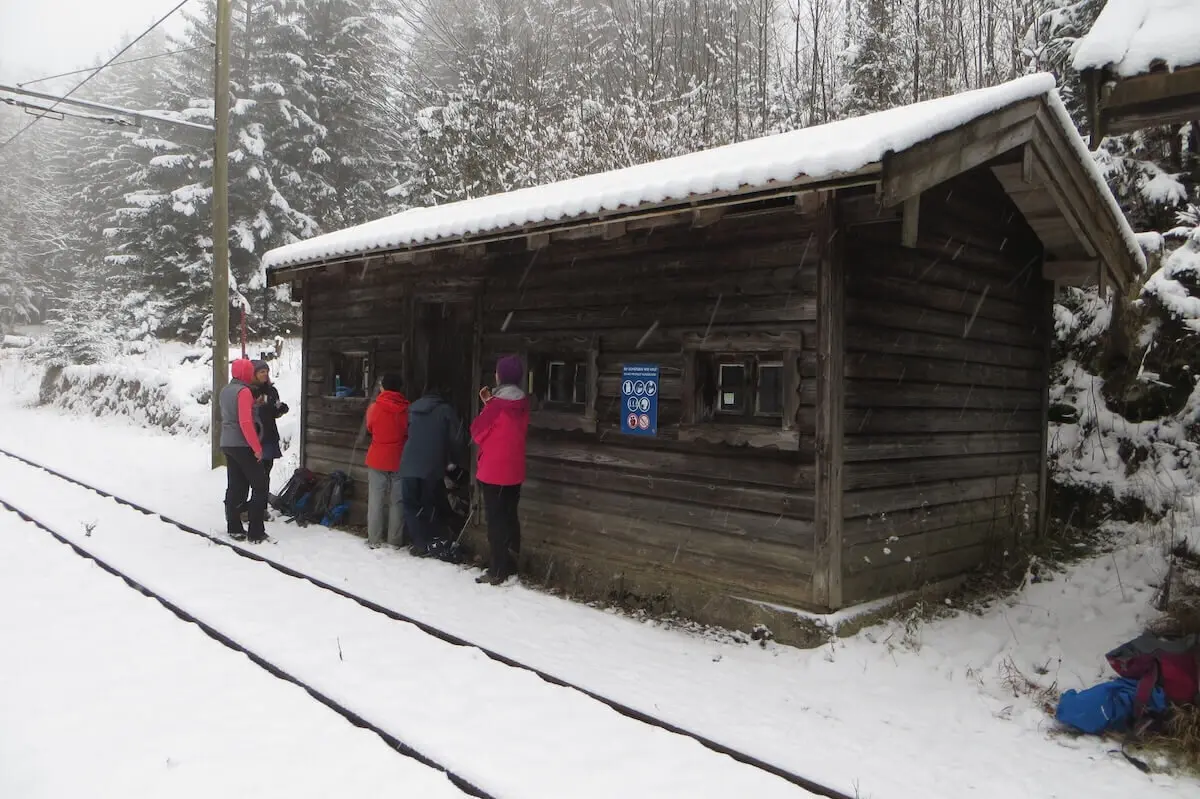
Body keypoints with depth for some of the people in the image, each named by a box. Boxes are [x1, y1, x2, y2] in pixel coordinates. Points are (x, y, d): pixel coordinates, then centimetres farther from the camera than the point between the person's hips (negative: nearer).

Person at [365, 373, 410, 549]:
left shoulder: (374, 408, -8)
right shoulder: (407, 409, -7)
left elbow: (370, 429, 7)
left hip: (377, 459, -1)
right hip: (400, 461, 1)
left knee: (376, 501, 6)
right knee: (396, 502, 8)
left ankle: (374, 540, 9)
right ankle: (395, 540, 12)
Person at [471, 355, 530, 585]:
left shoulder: (496, 404, -17)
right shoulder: (522, 404, 4)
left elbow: (477, 431, -8)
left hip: (493, 470, -7)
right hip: (513, 470, 7)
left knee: (496, 520, -1)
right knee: (510, 517, 14)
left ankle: (497, 571, 2)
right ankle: (510, 565, 21)